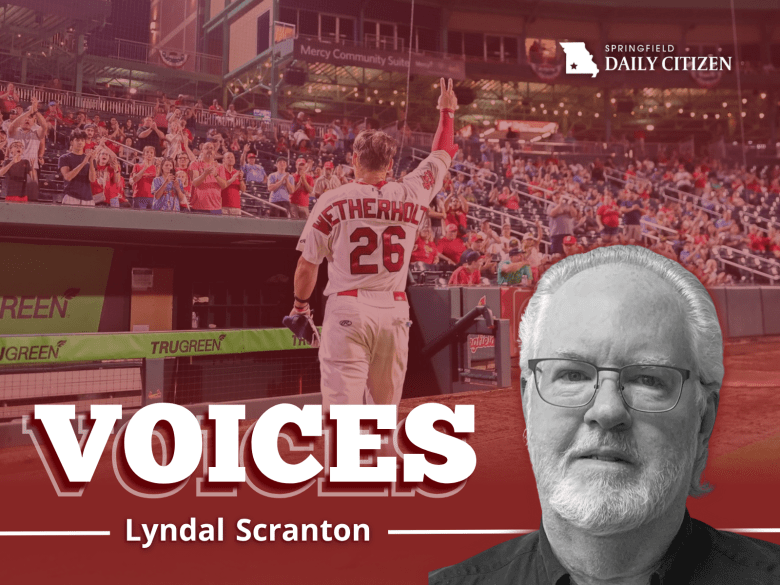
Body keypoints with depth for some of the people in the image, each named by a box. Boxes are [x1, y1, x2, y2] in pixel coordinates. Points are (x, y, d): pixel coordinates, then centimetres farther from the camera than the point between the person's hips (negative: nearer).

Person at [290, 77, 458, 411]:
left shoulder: (332, 202, -2)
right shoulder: (411, 196, 4)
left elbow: (307, 266, 2)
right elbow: (442, 155, 22)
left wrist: (300, 303, 20)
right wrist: (447, 112, 38)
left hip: (347, 310, -3)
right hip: (395, 312, 3)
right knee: (385, 407, 19)